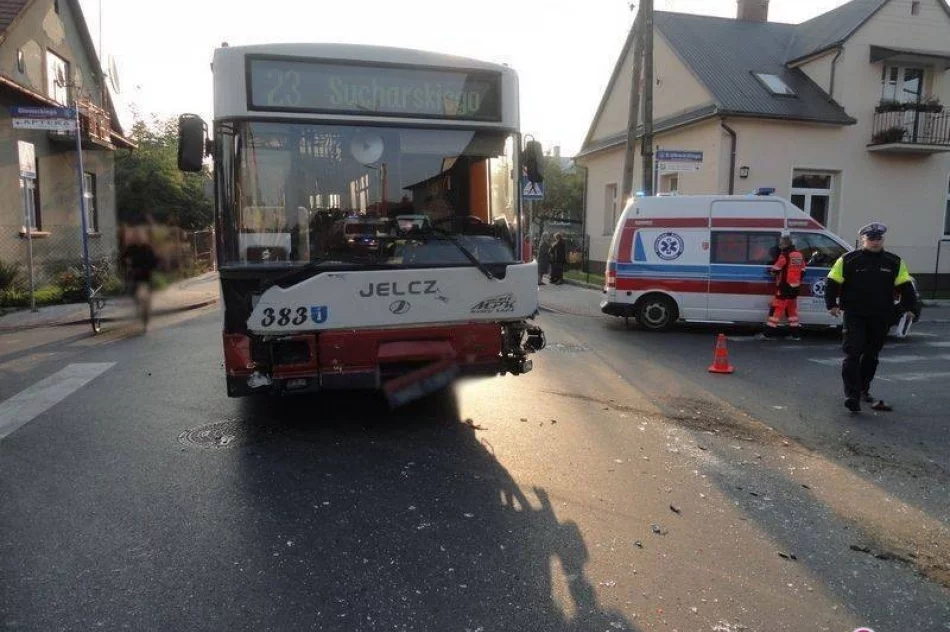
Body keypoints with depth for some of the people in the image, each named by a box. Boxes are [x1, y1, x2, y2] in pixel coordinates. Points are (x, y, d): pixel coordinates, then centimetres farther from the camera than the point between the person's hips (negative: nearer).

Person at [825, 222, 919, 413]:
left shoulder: (895, 263, 7)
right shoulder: (848, 260, -2)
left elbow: (906, 287, 9)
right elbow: (832, 283, 2)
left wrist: (911, 308, 0)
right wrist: (832, 304, -6)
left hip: (880, 318, 4)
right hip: (855, 316, -4)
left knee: (871, 356, 13)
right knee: (853, 354, -11)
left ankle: (863, 389, 29)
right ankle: (852, 396, -13)